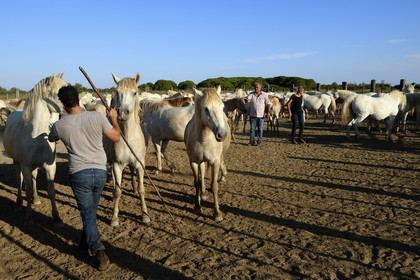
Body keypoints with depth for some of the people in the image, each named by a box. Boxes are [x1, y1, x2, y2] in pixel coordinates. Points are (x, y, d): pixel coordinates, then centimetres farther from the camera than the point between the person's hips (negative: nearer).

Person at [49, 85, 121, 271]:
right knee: (91, 212, 21)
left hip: (79, 174, -2)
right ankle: (86, 244, 37)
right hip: (100, 172, 2)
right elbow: (116, 137, 0)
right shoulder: (97, 117, -8)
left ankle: (99, 252, -6)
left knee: (87, 215, 6)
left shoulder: (60, 125, -6)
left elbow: (51, 139, 18)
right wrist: (114, 118, 15)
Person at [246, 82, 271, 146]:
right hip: (253, 115, 1)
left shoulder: (264, 95, 1)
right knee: (252, 129, 5)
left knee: (260, 129, 5)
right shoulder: (251, 94, 2)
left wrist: (268, 112, -5)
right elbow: (247, 98, -15)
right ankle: (251, 141, 14)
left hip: (261, 115, -1)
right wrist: (246, 99, -39)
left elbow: (268, 104, 4)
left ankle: (259, 141, 14)